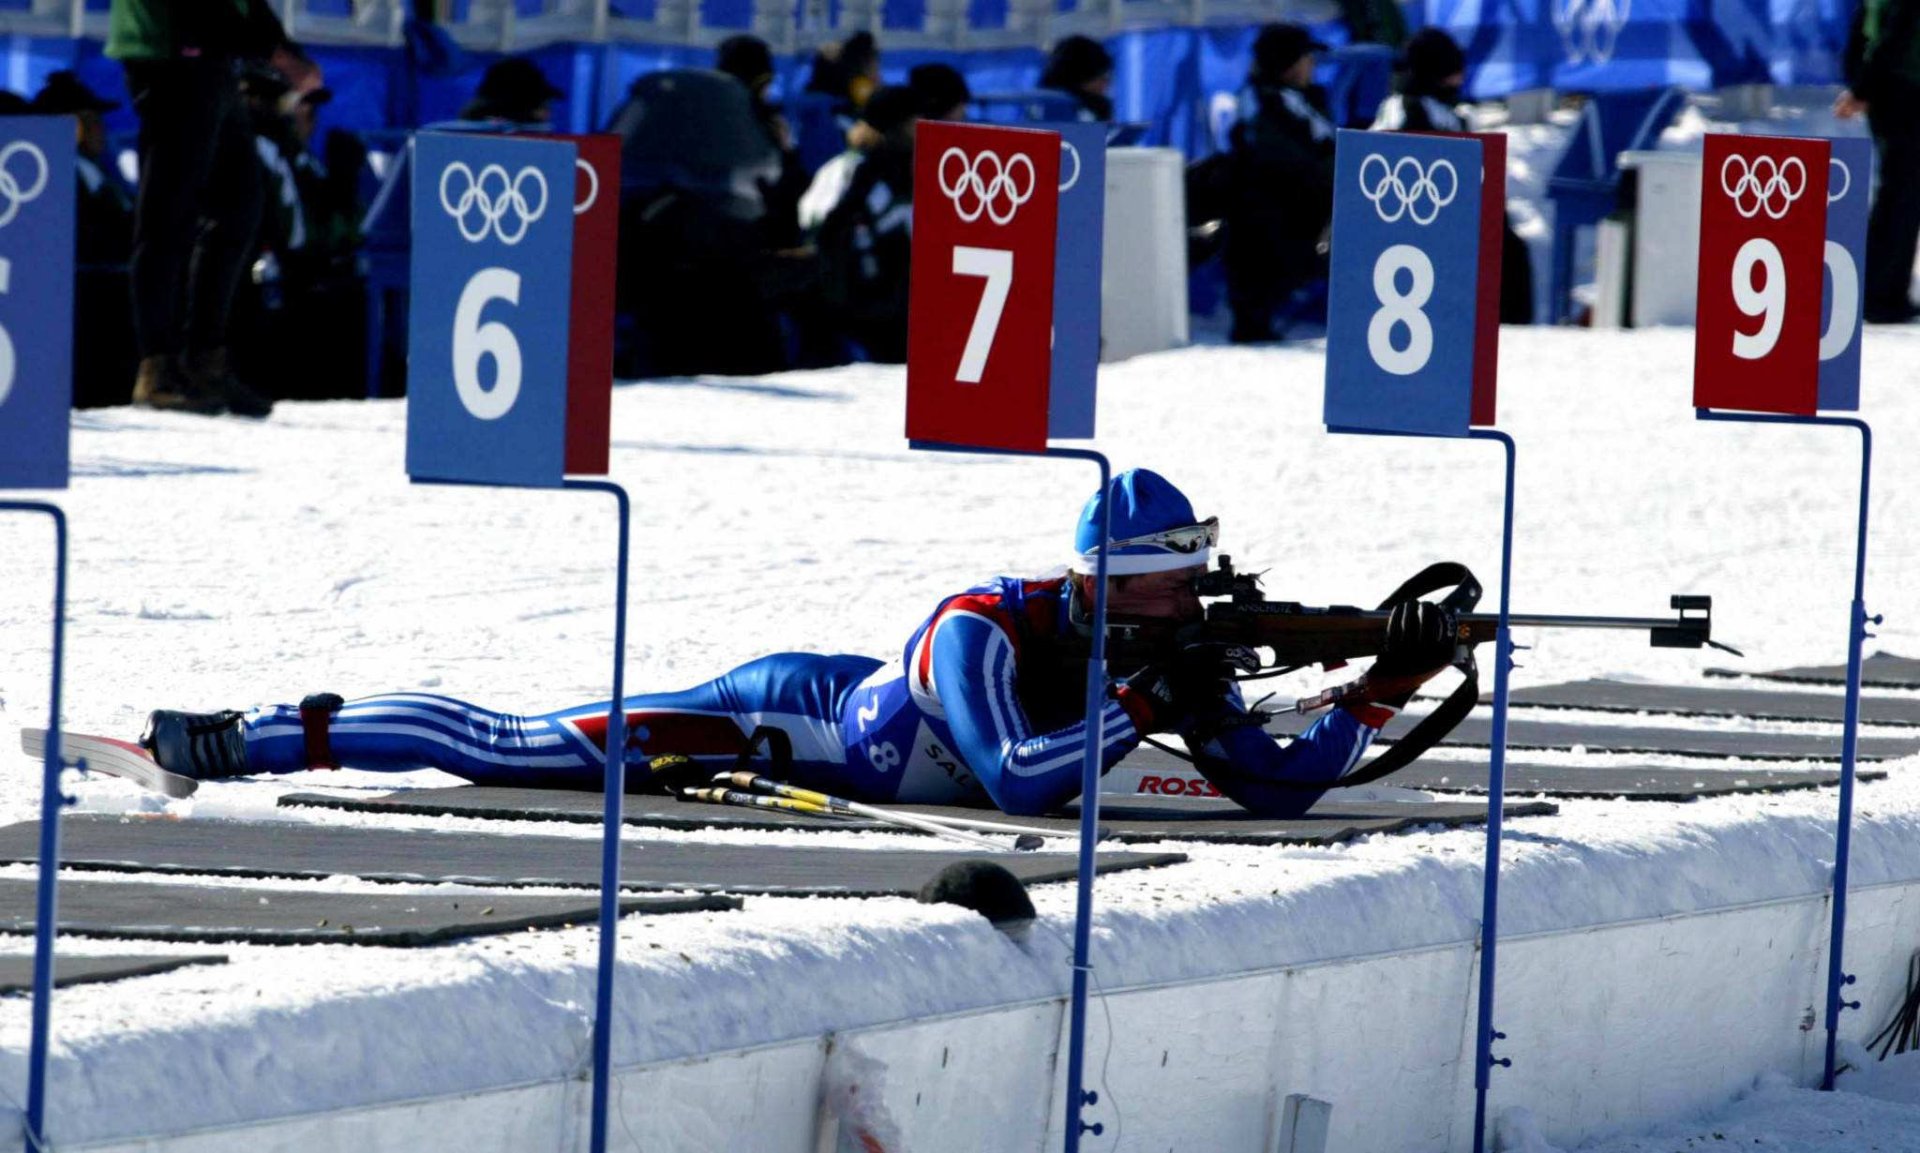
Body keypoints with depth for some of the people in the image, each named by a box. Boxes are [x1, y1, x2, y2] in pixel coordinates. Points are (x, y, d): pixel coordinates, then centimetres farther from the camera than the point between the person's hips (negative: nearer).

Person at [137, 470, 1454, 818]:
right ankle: (261, 734, 5)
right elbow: (1017, 781, -44)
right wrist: (1140, 709, -37)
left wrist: (1383, 696, -23)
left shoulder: (1169, 658, -12)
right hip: (783, 715, -7)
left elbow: (1280, 786, -10)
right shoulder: (987, 629, -33)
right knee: (519, 750, -5)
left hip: (847, 718, 7)